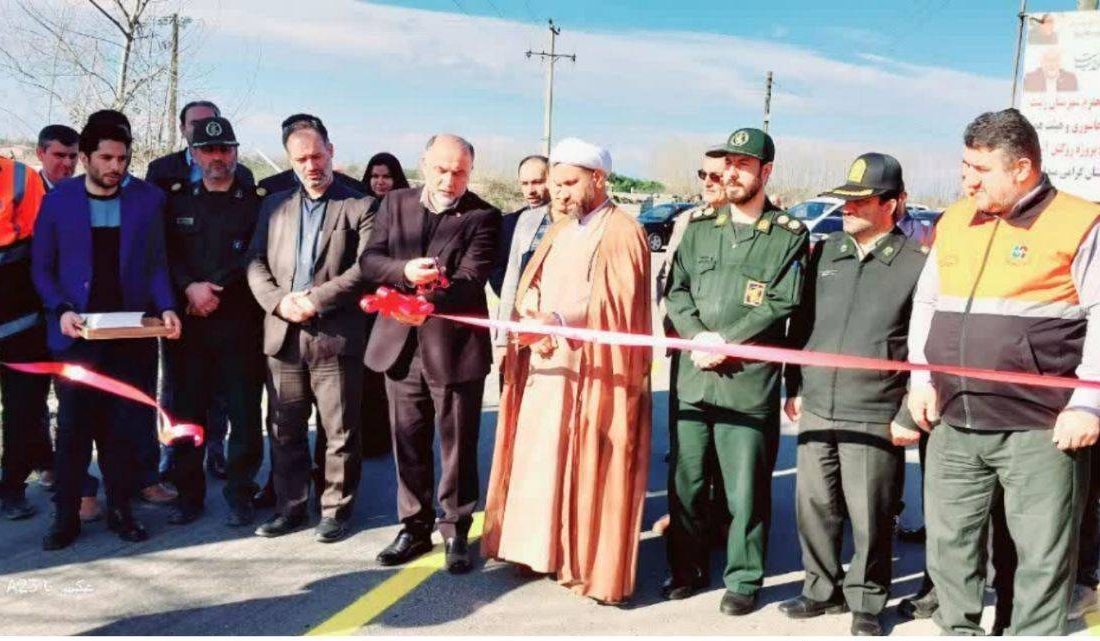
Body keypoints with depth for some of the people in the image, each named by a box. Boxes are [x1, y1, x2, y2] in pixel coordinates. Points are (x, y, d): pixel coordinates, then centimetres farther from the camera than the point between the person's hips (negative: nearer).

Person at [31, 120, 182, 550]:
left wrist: (165, 307, -11)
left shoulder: (148, 199, 3)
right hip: (77, 332, 0)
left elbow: (156, 262, 5)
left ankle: (121, 509, 19)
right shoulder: (59, 200, 2)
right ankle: (66, 516, 16)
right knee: (73, 427, 5)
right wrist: (61, 310, -11)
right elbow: (41, 267, 4)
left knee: (125, 427, 6)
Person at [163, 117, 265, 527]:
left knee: (245, 413, 1)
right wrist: (190, 288, -10)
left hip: (240, 324, -2)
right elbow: (167, 254, 7)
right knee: (187, 410, 6)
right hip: (188, 322, 2)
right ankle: (189, 492, 18)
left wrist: (215, 287, -9)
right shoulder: (177, 201, 13)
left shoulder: (256, 202, 4)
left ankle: (240, 493, 13)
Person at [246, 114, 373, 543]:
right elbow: (256, 263, 10)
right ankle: (290, 507, 24)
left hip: (335, 336, -4)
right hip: (283, 336, 4)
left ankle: (336, 510, 17)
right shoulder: (275, 205, 15)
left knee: (339, 432, 4)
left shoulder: (358, 207, 1)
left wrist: (316, 300, -14)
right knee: (285, 431, 11)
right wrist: (279, 302, -8)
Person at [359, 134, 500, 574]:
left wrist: (428, 298, -35)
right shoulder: (395, 204, 7)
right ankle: (415, 526, 27)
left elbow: (471, 279, -17)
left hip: (454, 347, -3)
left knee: (458, 445, 6)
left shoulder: (482, 217, -6)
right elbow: (370, 259, 1)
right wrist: (405, 271, -20)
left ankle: (456, 531, 21)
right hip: (400, 343, 4)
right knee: (408, 443, 13)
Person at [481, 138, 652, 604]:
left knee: (588, 469, -2)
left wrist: (558, 319, -31)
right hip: (545, 363, 8)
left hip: (592, 371, -7)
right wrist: (530, 315, -7)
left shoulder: (621, 231, -7)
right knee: (541, 460, 10)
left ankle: (592, 563, 7)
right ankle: (545, 546, 21)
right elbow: (531, 287, 15)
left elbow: (615, 298, -19)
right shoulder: (560, 229, 18)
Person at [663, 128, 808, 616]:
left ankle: (743, 579, 17)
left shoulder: (789, 235, 2)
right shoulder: (699, 228, 13)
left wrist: (725, 342, -12)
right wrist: (698, 338, -8)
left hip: (750, 380, -4)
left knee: (746, 488, 2)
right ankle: (687, 569, 27)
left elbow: (782, 304, -7)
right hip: (692, 377, 4)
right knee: (685, 479, 10)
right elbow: (676, 291, 9)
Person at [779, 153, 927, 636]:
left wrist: (911, 415, -8)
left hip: (875, 418, -5)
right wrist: (794, 387, 14)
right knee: (815, 506, 12)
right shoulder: (824, 253, 10)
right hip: (816, 409, 5)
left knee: (869, 517, 3)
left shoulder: (916, 264, -5)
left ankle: (867, 601, 20)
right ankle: (823, 589, 29)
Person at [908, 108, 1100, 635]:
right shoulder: (954, 222, 12)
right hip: (954, 424, 6)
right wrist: (922, 379, 11)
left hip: (1041, 429, -6)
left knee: (1042, 557, 3)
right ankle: (958, 629, 31)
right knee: (948, 543, 14)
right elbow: (926, 303, 19)